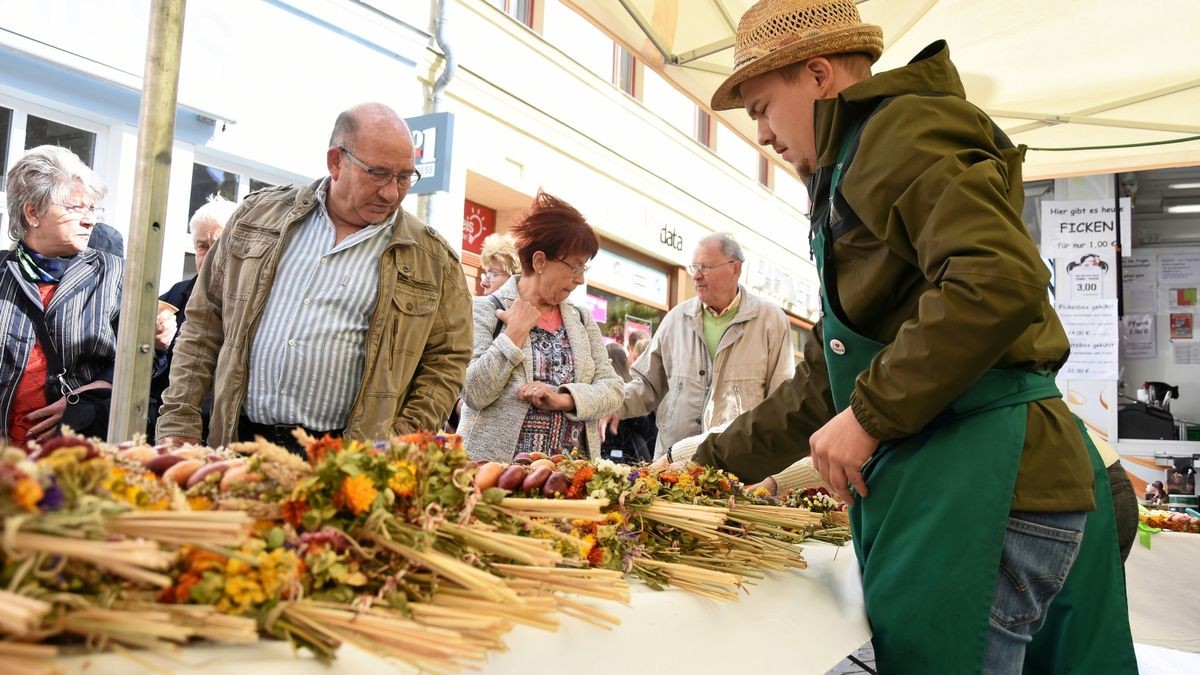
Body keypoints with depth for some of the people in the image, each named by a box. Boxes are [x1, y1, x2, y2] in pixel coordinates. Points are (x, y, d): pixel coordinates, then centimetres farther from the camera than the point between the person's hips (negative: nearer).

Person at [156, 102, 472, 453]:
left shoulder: (433, 259, 0)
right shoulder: (259, 215, 7)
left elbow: (447, 359, 1)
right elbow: (205, 323, 10)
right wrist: (179, 425, 5)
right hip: (238, 444, 3)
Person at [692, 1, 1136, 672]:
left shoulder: (902, 127, -5)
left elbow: (1002, 280, -24)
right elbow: (823, 383, 26)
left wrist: (870, 415, -17)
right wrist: (713, 460, 24)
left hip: (981, 477, -10)